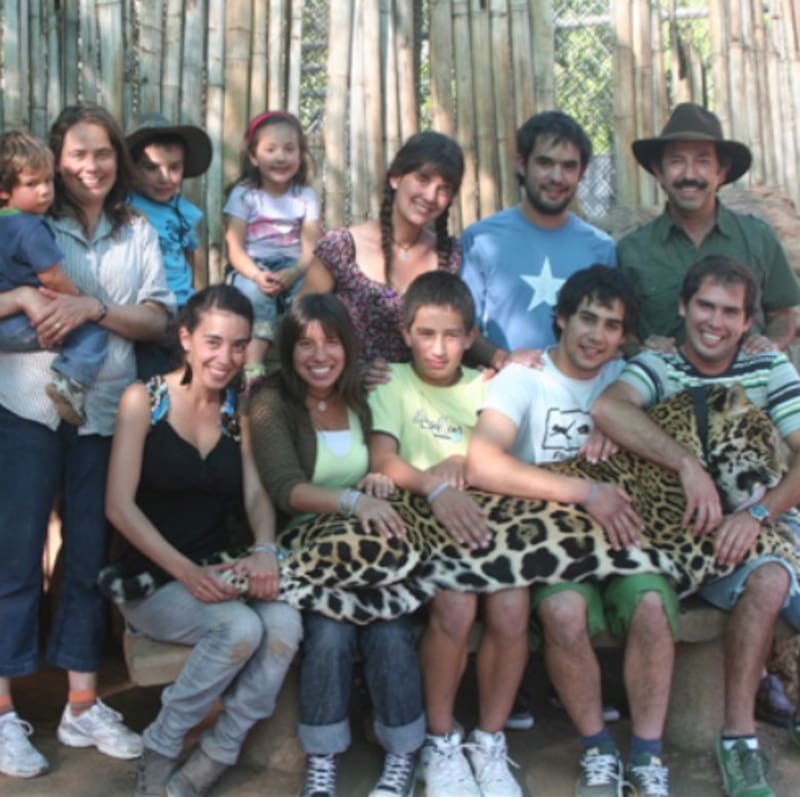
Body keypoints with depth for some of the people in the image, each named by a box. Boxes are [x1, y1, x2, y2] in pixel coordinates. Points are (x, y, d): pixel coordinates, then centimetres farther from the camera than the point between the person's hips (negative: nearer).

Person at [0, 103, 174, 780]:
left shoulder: (139, 233, 10)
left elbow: (157, 320, 0)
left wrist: (95, 307, -15)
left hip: (106, 412, 3)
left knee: (90, 555, 9)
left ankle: (83, 705, 19)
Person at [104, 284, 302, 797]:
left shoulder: (237, 410, 10)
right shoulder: (144, 400, -6)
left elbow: (256, 495, 3)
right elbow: (119, 505, -12)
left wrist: (265, 550, -19)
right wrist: (185, 571, -22)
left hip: (220, 572, 4)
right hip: (151, 579, -4)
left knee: (286, 624, -26)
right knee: (241, 627, -31)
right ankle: (159, 751, -8)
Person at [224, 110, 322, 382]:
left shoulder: (305, 196, 7)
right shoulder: (243, 194, 3)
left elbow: (310, 249, -3)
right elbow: (235, 249, -5)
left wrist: (292, 274, -25)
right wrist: (257, 275, -26)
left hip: (292, 268, 2)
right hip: (253, 269, -1)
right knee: (255, 290, -35)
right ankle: (253, 367, -41)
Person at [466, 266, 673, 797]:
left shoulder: (622, 377, 11)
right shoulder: (523, 379, -6)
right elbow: (481, 465, -23)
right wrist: (587, 492, -25)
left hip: (618, 531, 3)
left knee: (652, 603, -28)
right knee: (564, 610, -33)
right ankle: (598, 749, -7)